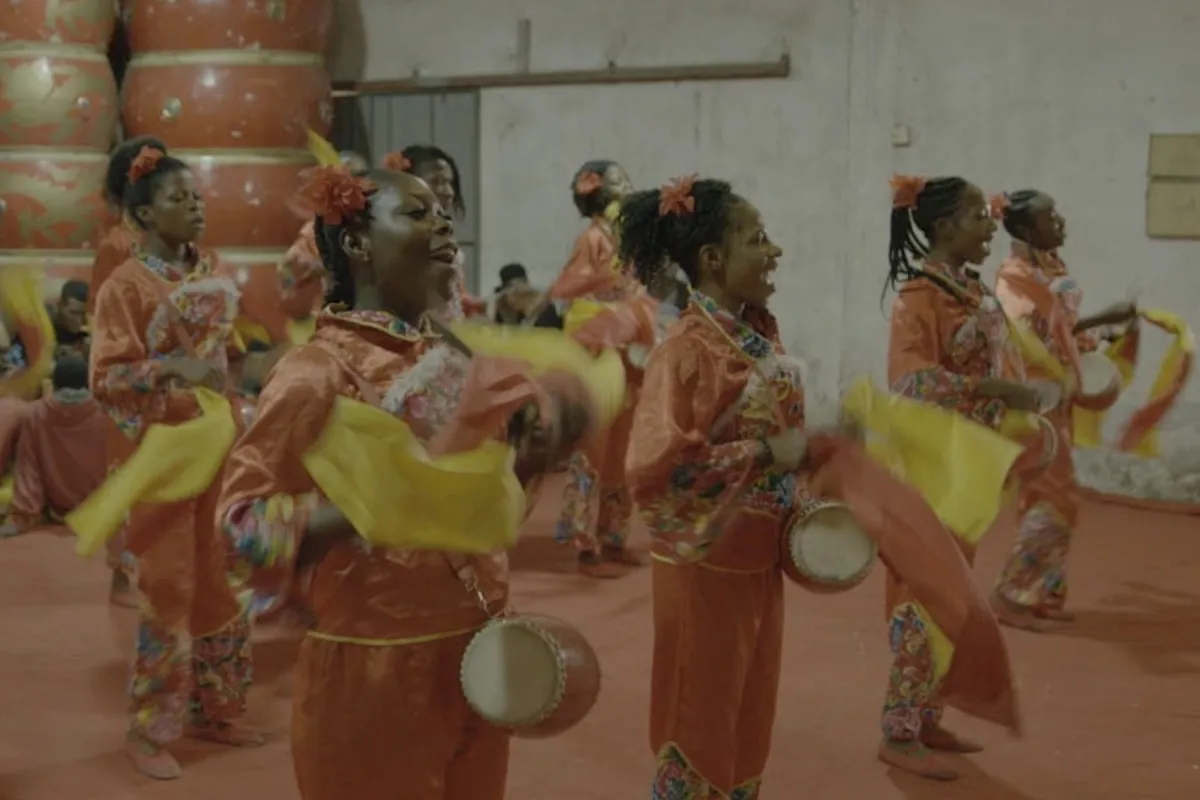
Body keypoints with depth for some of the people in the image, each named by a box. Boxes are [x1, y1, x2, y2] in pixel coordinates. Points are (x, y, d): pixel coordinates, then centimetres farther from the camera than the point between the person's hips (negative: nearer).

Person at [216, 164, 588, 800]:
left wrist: (526, 460, 1)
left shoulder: (449, 359, 9)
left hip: (473, 653, 7)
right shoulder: (319, 370, -14)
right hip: (378, 667, -7)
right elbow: (243, 515, -19)